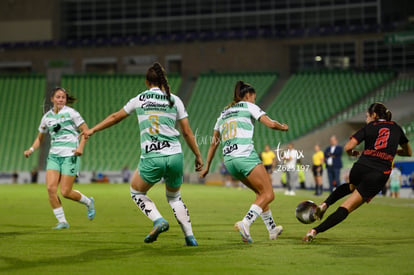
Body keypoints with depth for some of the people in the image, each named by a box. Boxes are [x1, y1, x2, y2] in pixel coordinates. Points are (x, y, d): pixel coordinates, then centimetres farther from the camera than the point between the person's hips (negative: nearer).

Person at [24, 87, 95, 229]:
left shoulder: (70, 113, -3)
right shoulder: (47, 117, 11)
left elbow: (85, 130, -1)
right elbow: (40, 137, 22)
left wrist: (81, 146, -16)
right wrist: (31, 149, 5)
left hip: (70, 155, -5)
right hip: (54, 155, 5)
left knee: (65, 192, -8)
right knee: (51, 188, -12)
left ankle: (88, 202, 22)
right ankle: (62, 222, -1)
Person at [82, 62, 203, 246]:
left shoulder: (139, 100, 8)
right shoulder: (174, 100, 8)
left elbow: (115, 117, 21)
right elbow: (187, 132, 7)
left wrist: (92, 130, 35)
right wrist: (198, 156, 17)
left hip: (151, 159, -2)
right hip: (174, 156, 2)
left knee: (136, 193, 20)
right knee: (174, 197, 23)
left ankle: (159, 221, -4)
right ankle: (190, 236, 13)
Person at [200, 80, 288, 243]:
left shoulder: (224, 113, 25)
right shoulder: (248, 106, 8)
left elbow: (214, 143, 25)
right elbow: (270, 124, -2)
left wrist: (207, 167, 29)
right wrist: (283, 127, 20)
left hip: (229, 161, 7)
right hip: (245, 156, -7)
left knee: (261, 192, 21)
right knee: (268, 194, -7)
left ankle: (272, 229, 24)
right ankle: (245, 223, -27)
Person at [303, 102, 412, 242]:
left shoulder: (369, 127, 9)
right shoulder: (396, 128, 16)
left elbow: (348, 147, -1)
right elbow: (408, 152, 28)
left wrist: (353, 153, 20)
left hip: (361, 168, 1)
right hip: (380, 174, -1)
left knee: (351, 186, 39)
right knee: (347, 208, 1)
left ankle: (325, 204, 17)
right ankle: (316, 231, -11)